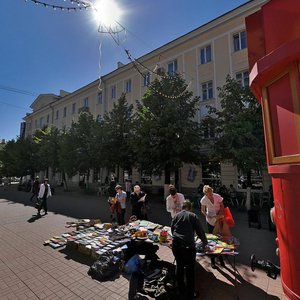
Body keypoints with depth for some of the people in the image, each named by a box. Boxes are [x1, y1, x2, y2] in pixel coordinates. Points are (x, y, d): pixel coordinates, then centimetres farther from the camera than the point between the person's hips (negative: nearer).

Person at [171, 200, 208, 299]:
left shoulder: (176, 216, 11)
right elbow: (200, 231, 6)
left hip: (175, 245, 4)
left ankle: (181, 288, 38)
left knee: (179, 266, 22)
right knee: (190, 269, 12)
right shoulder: (193, 216, 1)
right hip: (188, 246, -4)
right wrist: (205, 242, 23)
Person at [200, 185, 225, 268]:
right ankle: (213, 260, 21)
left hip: (219, 219, 1)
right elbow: (202, 210, -4)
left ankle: (220, 258, 30)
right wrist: (207, 215, -22)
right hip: (210, 221, 0)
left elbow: (222, 206, -4)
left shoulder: (217, 196, -18)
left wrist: (219, 215, -17)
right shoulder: (203, 200, -16)